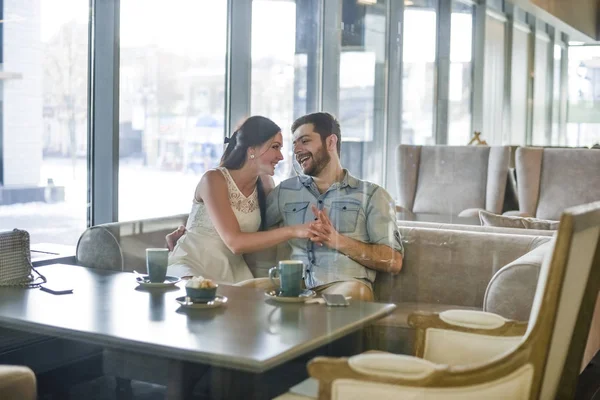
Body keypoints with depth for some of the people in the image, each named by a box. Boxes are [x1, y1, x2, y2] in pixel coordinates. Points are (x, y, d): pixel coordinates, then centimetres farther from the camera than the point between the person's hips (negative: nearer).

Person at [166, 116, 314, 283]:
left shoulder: (264, 186, 3)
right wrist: (292, 231, -27)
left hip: (232, 273, 6)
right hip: (191, 267, -6)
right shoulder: (214, 179, -15)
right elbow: (235, 243, -23)